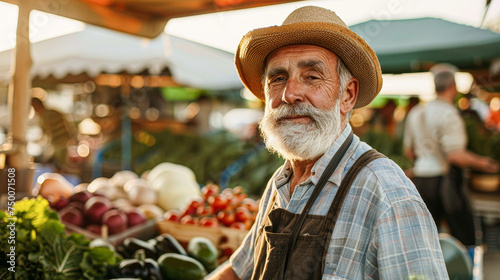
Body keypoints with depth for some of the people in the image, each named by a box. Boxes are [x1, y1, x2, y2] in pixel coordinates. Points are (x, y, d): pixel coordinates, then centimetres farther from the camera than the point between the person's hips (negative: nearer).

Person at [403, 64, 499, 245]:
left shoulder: (416, 112, 9)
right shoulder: (448, 114, -14)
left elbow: (408, 151, 15)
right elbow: (456, 156, -20)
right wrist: (481, 163, -6)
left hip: (420, 179, 7)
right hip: (444, 180, -7)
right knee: (464, 234, 7)